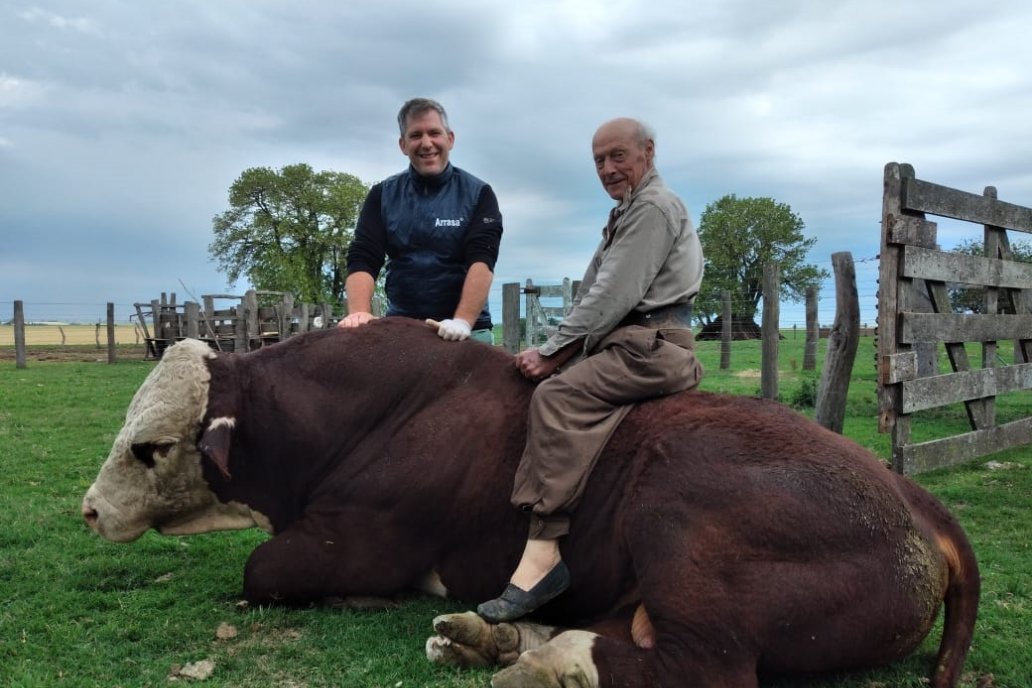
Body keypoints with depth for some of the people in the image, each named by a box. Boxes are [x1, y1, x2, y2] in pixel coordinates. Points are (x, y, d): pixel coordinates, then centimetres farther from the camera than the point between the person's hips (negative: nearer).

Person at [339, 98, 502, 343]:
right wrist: (359, 312, -20)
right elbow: (362, 259, -1)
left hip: (465, 332, -1)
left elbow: (482, 261, -11)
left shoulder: (477, 194, 1)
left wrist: (462, 321, -26)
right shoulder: (383, 195, 8)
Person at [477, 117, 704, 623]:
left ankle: (542, 555, -33)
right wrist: (556, 351, 7)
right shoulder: (628, 214, 26)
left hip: (651, 345, -11)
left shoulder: (654, 207, -7)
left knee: (556, 396, -27)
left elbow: (612, 297, -16)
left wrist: (551, 354, -12)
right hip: (625, 343, 11)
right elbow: (595, 297, 20)